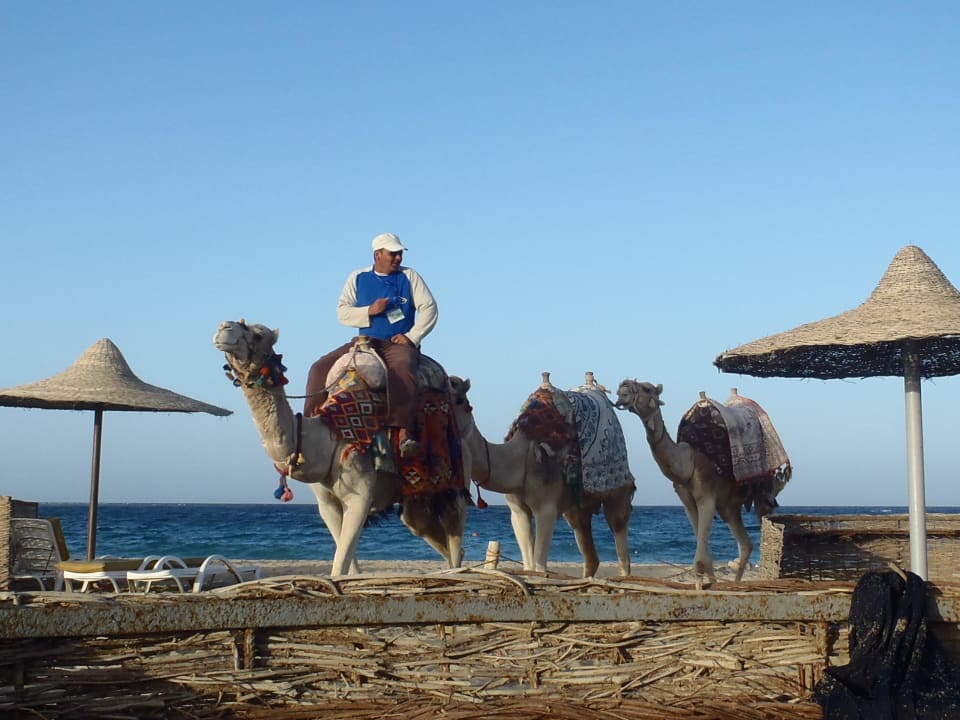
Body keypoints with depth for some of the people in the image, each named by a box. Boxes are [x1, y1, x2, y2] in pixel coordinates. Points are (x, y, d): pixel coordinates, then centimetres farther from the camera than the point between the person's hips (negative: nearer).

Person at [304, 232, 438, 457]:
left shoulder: (410, 276, 6)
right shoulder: (358, 278, 11)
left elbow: (429, 308, 0)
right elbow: (342, 312, 5)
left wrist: (412, 337, -10)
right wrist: (369, 311, -11)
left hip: (399, 344, -4)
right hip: (365, 343, 4)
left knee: (402, 370, -39)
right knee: (321, 368, -14)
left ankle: (406, 433, -49)